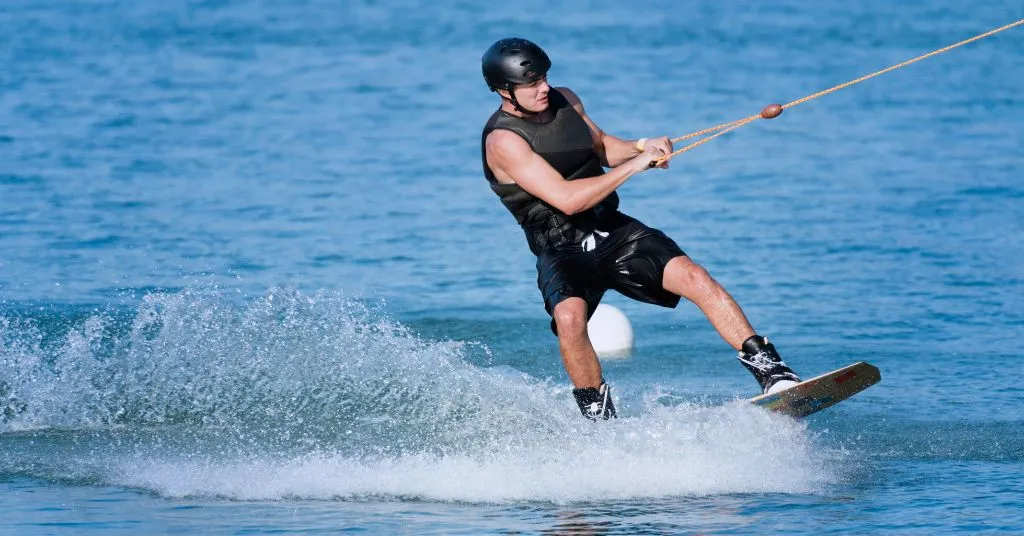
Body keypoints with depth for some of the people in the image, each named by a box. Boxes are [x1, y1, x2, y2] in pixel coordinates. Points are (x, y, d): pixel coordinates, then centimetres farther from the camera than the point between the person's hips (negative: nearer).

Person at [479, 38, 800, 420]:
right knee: (569, 317, -35)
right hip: (563, 253, -5)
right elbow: (567, 199, -26)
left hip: (613, 231, 5)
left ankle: (771, 371, -13)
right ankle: (599, 417, -19)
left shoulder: (564, 100, 3)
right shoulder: (502, 140, -18)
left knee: (695, 278, -15)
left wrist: (640, 147, 1)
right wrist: (634, 165, -22)